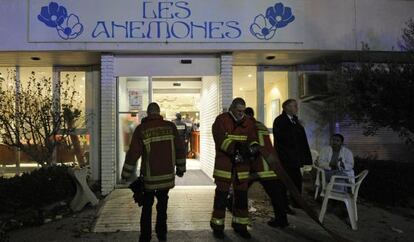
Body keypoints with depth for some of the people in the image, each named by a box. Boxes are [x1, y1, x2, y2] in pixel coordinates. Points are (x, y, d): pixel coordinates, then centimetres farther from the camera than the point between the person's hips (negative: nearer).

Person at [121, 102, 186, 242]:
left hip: (149, 176, -2)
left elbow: (133, 153, -7)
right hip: (167, 175, 2)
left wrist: (126, 173, 3)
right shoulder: (170, 126, -2)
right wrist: (180, 168, 14)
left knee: (147, 207, 13)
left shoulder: (141, 129, -7)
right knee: (162, 205, 18)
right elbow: (180, 148, 2)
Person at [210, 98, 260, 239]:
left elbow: (252, 138, 5)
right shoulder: (221, 120, -5)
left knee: (241, 195, 10)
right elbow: (221, 140, -17)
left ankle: (240, 225, 24)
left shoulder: (248, 122, 9)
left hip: (242, 164, 4)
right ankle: (217, 226, 15)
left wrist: (253, 146, -19)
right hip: (224, 163, -4)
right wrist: (235, 149, -29)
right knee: (221, 194, 2)